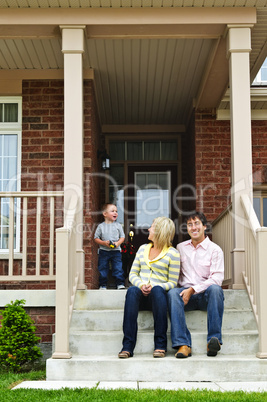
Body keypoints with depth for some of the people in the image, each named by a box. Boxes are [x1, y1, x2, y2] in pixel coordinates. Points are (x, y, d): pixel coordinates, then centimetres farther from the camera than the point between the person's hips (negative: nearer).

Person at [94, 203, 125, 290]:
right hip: (103, 251, 0)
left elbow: (122, 237, 7)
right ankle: (103, 285, 13)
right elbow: (96, 238, 3)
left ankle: (120, 283, 5)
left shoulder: (118, 225, 4)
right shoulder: (101, 226, 2)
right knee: (103, 269, 3)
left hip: (116, 251, 0)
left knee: (118, 268, -4)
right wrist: (104, 243, -13)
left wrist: (118, 243, -12)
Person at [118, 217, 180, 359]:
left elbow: (172, 283, 1)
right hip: (141, 295, 3)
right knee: (132, 291, -33)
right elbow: (133, 274, 16)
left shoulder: (172, 253, 6)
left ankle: (160, 345, -35)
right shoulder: (143, 248, 21)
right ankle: (127, 346, -40)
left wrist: (154, 287, -17)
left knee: (157, 290, -39)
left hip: (159, 294, -3)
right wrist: (141, 285, -7)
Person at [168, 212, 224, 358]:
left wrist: (193, 289, -18)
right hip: (186, 293, 2)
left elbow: (217, 278, -7)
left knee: (215, 289, -36)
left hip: (206, 295, -2)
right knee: (172, 293, -31)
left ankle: (214, 339, -37)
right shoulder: (180, 248, 18)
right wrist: (186, 291, -1)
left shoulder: (215, 250, 4)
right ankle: (183, 344, -38)